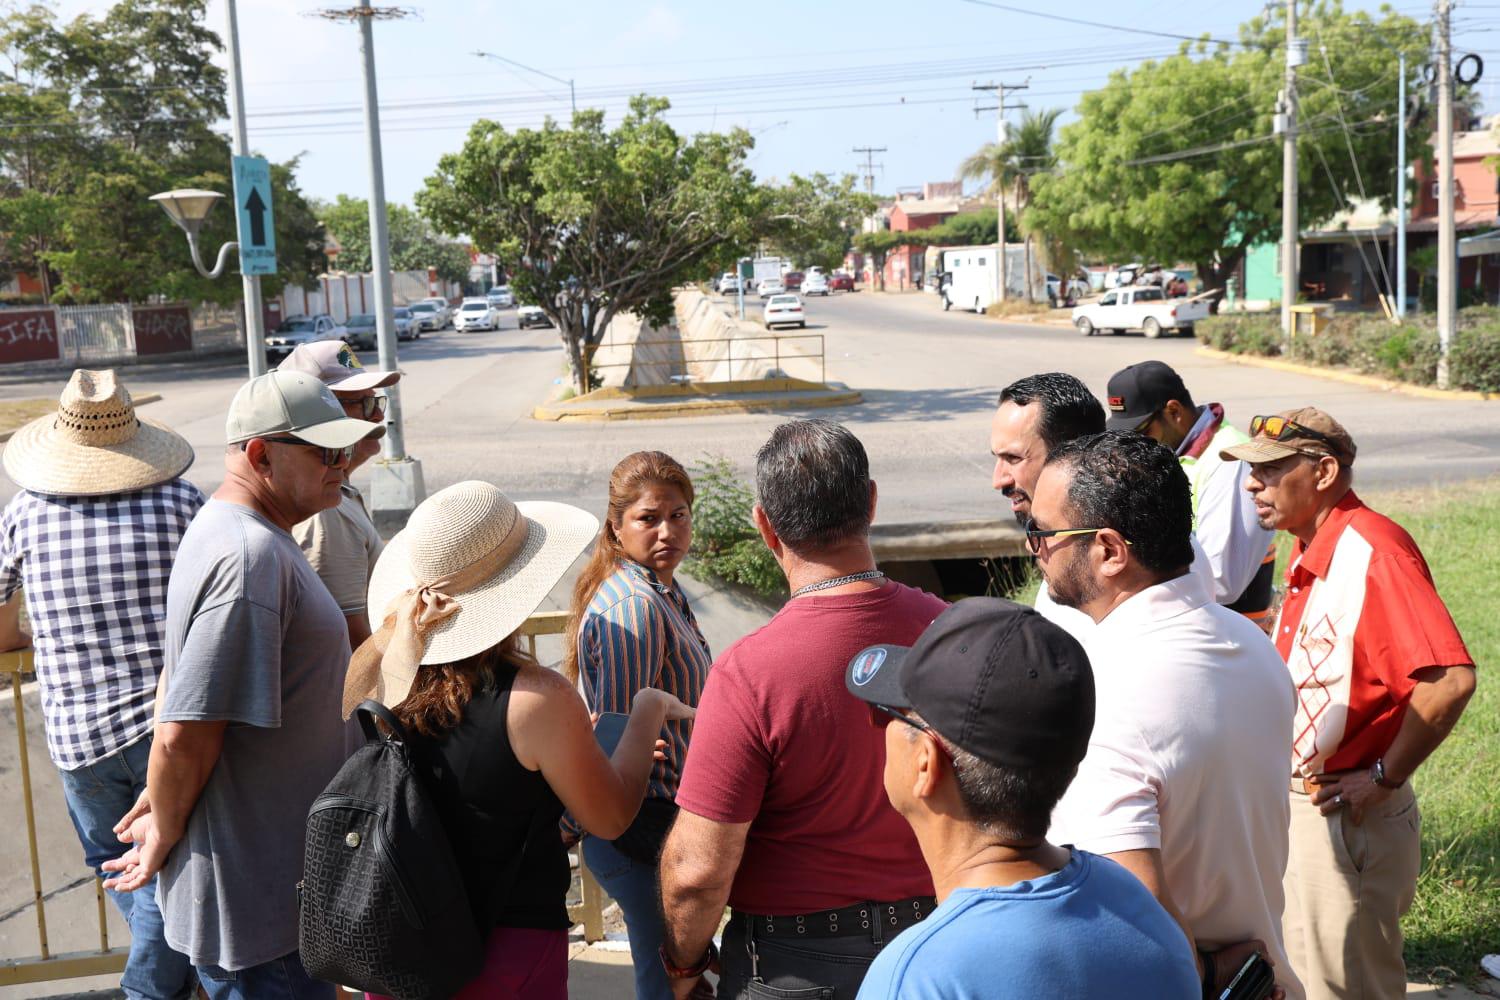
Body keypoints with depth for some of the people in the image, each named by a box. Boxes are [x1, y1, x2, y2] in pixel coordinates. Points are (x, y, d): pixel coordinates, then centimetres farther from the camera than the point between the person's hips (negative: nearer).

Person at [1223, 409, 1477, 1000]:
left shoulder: (1372, 549, -22)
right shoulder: (1309, 552, 8)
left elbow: (1451, 679, -31)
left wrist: (1384, 778, -21)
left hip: (1349, 815, -9)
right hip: (1297, 803, 9)